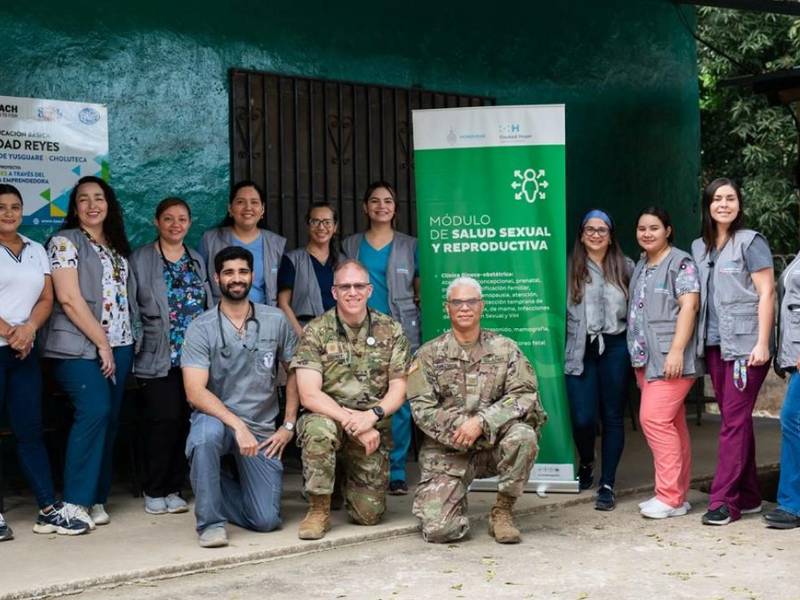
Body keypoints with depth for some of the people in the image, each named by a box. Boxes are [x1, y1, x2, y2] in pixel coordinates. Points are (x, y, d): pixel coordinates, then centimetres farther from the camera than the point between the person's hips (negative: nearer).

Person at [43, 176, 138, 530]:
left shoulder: (117, 246, 18)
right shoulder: (65, 242, -3)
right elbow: (69, 299, -11)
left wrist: (124, 343, 8)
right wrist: (102, 343, -12)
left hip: (120, 345, 7)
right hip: (80, 347, -6)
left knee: (110, 420, 4)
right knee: (94, 412, -19)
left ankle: (97, 498, 12)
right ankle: (76, 501, -11)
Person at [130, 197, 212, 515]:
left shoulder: (198, 261, 16)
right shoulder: (140, 259, 4)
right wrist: (134, 343, -9)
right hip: (158, 357, -4)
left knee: (186, 421, 1)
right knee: (164, 420, -10)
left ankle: (174, 489, 13)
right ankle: (154, 491, 5)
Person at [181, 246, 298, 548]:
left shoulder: (276, 321, -1)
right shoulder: (201, 328, -10)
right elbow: (195, 392, -18)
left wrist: (289, 425, 1)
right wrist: (238, 425, -29)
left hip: (262, 429, 2)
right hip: (216, 417, -2)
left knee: (266, 520, -7)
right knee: (206, 432, -40)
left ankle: (221, 490, 28)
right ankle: (210, 521, -18)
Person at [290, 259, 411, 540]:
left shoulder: (391, 331, 1)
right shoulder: (316, 332, -7)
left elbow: (398, 389, -2)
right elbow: (309, 395, -15)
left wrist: (372, 415, -22)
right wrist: (351, 421, -25)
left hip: (373, 430, 2)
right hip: (329, 416, -2)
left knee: (368, 514, -4)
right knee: (319, 429, -38)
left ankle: (352, 479, 33)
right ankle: (319, 510, -16)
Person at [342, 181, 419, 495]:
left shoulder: (410, 245, 10)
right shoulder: (350, 246, 13)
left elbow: (422, 291, 12)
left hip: (401, 332, -1)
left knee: (400, 402, -4)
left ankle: (396, 472, 6)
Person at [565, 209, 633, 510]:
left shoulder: (625, 267, 8)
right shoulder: (570, 268, 3)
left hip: (615, 347, 1)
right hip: (581, 350, -1)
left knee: (612, 417, 4)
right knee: (583, 418, -5)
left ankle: (607, 485, 13)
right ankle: (586, 463, 27)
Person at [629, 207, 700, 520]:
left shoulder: (680, 263, -5)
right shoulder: (640, 267, 19)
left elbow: (689, 306, -14)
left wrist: (677, 350, -21)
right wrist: (637, 355, 19)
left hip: (670, 359, -8)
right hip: (646, 358, 8)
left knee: (654, 418, -15)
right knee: (672, 425, 10)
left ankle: (671, 497, -9)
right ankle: (678, 494, 14)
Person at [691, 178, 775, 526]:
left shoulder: (750, 242, -3)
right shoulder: (700, 248, 15)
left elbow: (766, 293, -7)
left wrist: (762, 344, -14)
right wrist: (697, 342, 12)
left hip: (745, 344, -6)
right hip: (714, 344, 6)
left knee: (735, 421, -8)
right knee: (734, 420, 10)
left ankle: (724, 500, -6)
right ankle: (748, 497, 18)